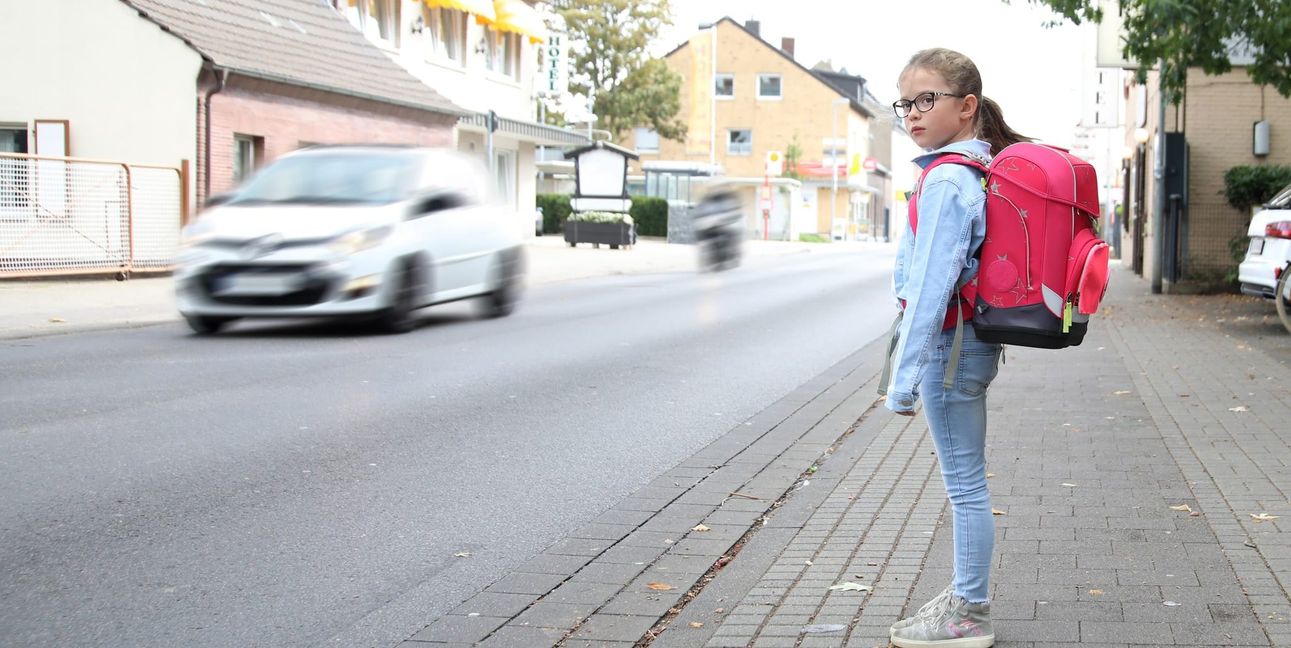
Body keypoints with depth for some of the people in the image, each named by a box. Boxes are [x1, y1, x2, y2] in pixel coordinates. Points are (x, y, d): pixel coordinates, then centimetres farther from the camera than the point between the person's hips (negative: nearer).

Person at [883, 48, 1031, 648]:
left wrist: (904, 378, -21)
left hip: (948, 345, -10)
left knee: (964, 483, 0)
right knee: (964, 480, 18)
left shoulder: (944, 180, -19)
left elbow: (930, 286, -23)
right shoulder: (980, 168, 11)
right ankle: (966, 595, 30)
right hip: (971, 341, 10)